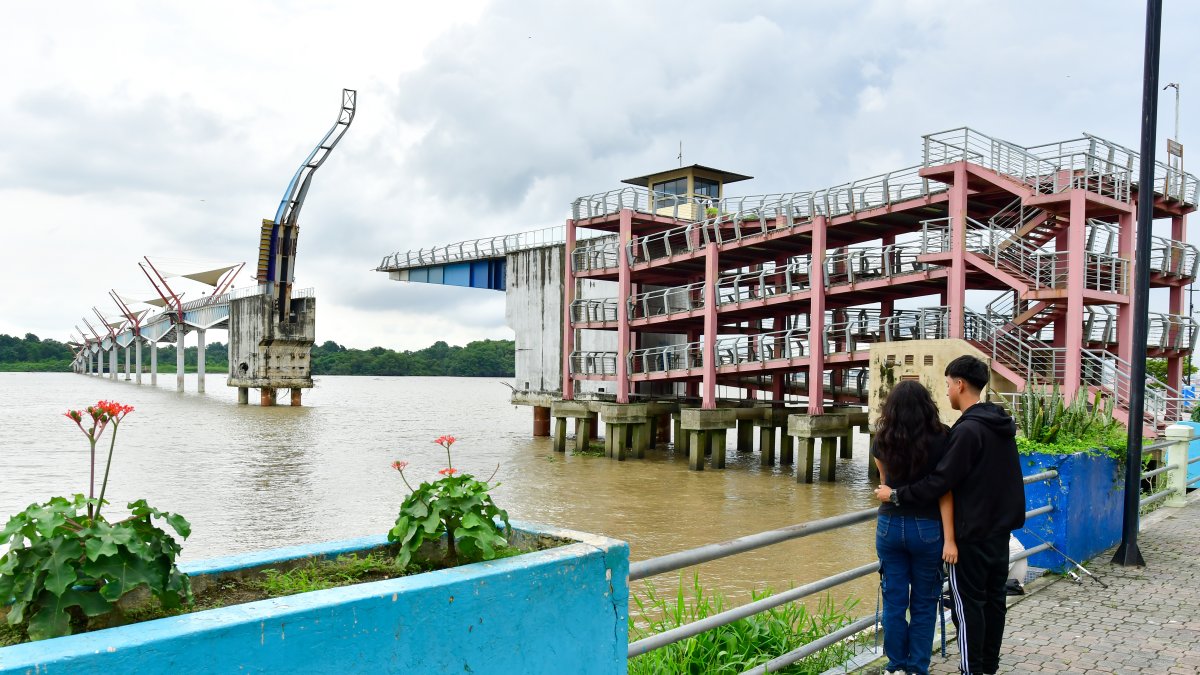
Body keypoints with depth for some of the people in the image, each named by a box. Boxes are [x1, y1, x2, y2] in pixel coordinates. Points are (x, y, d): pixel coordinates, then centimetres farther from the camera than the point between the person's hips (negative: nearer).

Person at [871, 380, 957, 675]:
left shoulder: (883, 440, 1)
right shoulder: (940, 439, -9)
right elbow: (944, 492, -11)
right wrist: (949, 539, -10)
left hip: (889, 526, 2)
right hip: (926, 528, -2)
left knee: (894, 601, 9)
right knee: (924, 604, 10)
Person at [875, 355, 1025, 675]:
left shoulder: (968, 430, -22)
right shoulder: (1003, 424, 7)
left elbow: (940, 481, -23)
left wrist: (896, 495, -15)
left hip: (972, 533, -9)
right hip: (1000, 528, 9)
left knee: (969, 603, 0)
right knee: (994, 598, 15)